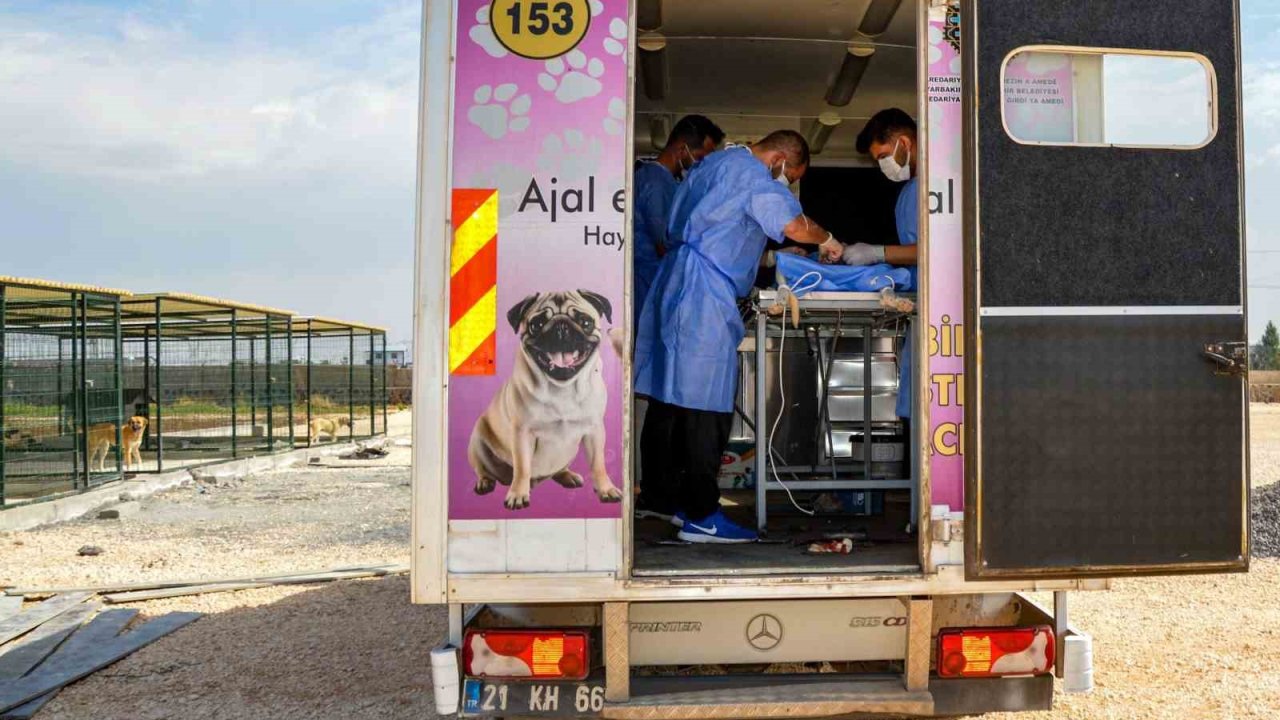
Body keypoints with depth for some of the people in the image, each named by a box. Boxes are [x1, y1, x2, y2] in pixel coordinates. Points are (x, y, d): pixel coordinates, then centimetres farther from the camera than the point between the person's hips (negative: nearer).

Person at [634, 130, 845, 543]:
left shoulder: (716, 163, 23)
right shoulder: (753, 174, -7)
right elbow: (795, 226, -19)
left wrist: (772, 258, 26)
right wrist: (829, 242, 1)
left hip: (673, 288, 10)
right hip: (705, 297, -10)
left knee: (668, 400, 13)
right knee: (707, 405, -8)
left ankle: (661, 497, 22)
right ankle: (700, 516, -5)